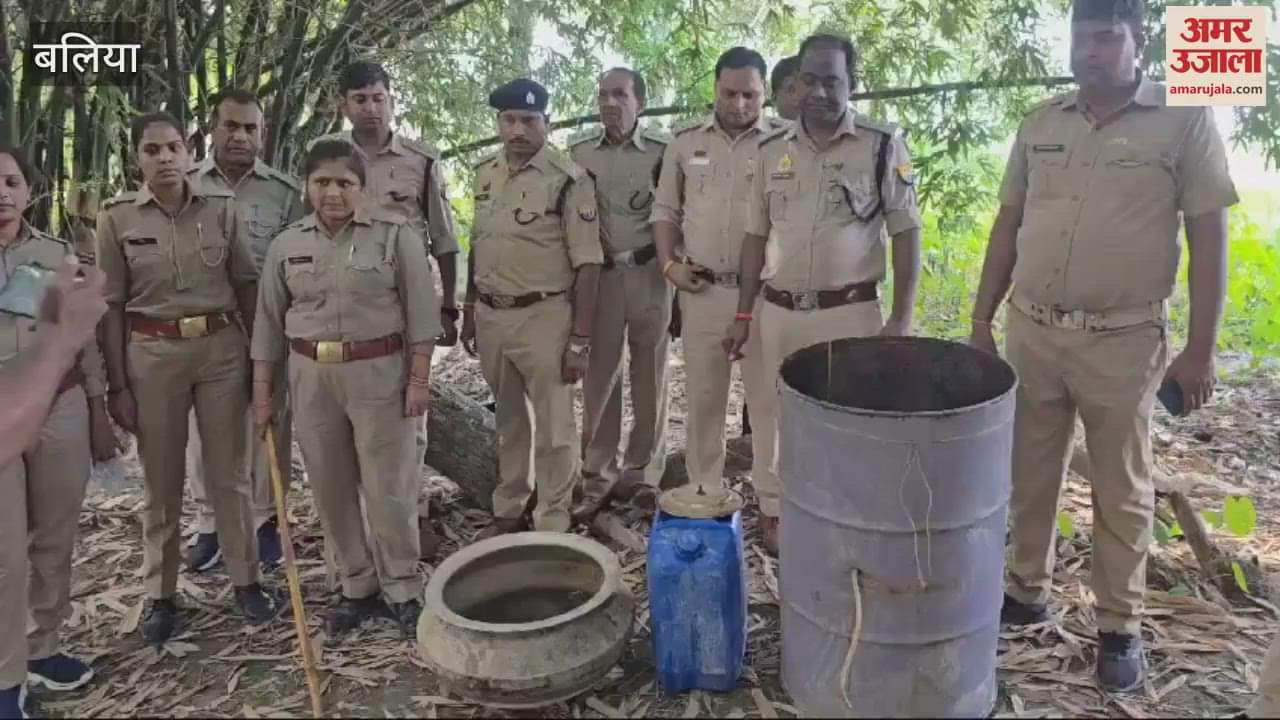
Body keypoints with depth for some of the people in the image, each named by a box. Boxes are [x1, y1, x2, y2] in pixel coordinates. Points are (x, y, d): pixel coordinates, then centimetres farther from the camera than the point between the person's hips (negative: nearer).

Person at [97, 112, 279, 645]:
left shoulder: (222, 207, -1)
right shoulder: (117, 216, -2)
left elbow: (247, 285, 3)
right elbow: (112, 305, 0)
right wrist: (117, 384, -2)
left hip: (222, 348, 0)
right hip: (151, 354, 0)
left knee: (228, 472, 9)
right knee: (161, 481, 10)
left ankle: (245, 580, 24)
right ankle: (160, 595, 25)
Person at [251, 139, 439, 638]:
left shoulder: (395, 234, -5)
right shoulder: (287, 245, 6)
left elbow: (420, 311, -4)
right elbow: (269, 322, 9)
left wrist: (419, 378, -9)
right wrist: (263, 392, 8)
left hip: (380, 372, -4)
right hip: (311, 377, 4)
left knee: (389, 486, 1)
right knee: (331, 488, 10)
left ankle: (402, 591, 16)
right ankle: (358, 587, 25)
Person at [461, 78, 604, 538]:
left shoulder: (569, 180, -12)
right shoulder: (485, 175, 8)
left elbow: (587, 263, -14)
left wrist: (580, 339, -16)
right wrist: (469, 309, 15)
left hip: (544, 317, -6)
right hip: (491, 316, 6)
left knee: (553, 427, 4)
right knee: (508, 420, 19)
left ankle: (552, 527, 18)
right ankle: (508, 511, 35)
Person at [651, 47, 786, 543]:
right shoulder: (686, 140, 7)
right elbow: (665, 210, 13)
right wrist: (668, 264, 1)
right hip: (700, 291, 3)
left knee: (769, 402, 5)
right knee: (703, 399, 12)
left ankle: (774, 506, 18)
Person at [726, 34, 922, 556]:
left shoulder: (882, 147, -5)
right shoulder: (771, 151, 6)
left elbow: (905, 234, -5)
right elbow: (756, 236, 10)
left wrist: (901, 318, -10)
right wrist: (743, 314, 8)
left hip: (850, 313, -3)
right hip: (779, 312, 4)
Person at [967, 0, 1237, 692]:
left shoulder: (1185, 119, -4)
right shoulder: (1039, 123, 6)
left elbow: (1208, 238, -4)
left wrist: (1200, 348, -7)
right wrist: (981, 322, 7)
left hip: (1122, 342, -3)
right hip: (1030, 331, 4)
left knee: (1121, 490, 9)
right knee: (1029, 475, 14)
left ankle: (1119, 626, 24)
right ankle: (1028, 591, 32)